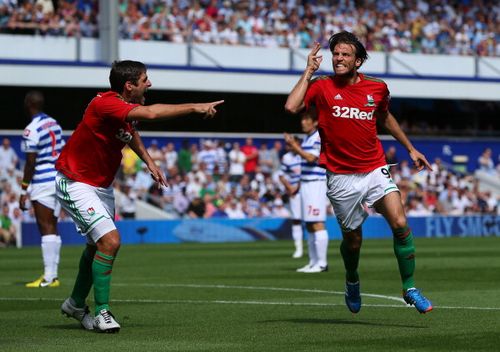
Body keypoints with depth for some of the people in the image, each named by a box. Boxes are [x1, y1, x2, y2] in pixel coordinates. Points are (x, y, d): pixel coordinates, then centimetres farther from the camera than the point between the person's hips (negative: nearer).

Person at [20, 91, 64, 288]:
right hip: (59, 179, 8)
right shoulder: (54, 124, 12)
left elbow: (30, 163, -15)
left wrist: (24, 190, -10)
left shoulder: (32, 130, -14)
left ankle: (49, 277, -9)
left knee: (46, 229, -8)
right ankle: (53, 276, 13)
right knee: (52, 228, 11)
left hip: (42, 183, -8)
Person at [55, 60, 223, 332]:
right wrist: (195, 108, -42)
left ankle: (76, 304, 37)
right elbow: (151, 113, -44)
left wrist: (149, 161, 13)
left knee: (96, 245, 18)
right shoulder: (105, 104, -29)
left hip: (102, 185, 10)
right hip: (76, 184, -10)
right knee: (110, 241, -20)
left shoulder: (128, 106, 0)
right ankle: (102, 312, -10)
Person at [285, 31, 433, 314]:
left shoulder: (378, 88, 3)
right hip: (342, 178, -2)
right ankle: (352, 280, 41)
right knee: (353, 238, 7)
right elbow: (291, 107, -21)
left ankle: (410, 289, -3)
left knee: (400, 224, -16)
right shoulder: (321, 87, -4)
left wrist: (410, 148, 27)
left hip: (375, 171, 2)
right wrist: (309, 72, -13)